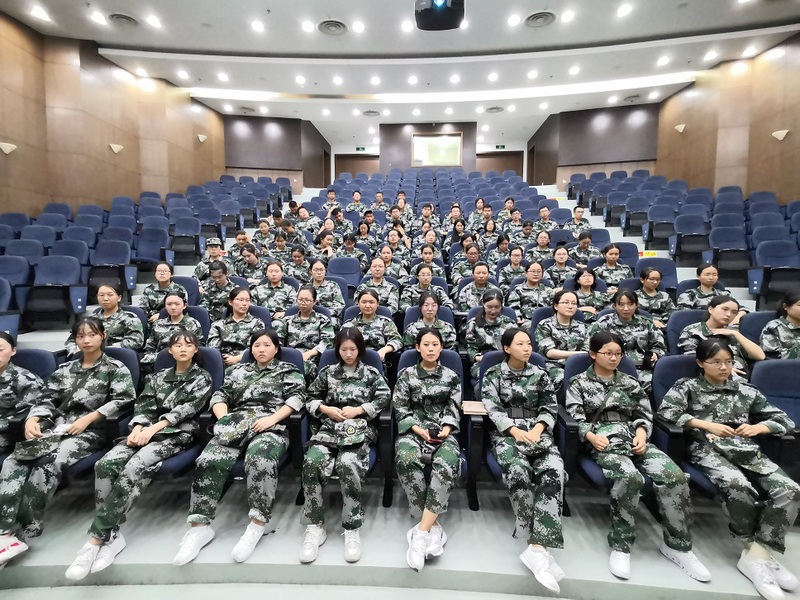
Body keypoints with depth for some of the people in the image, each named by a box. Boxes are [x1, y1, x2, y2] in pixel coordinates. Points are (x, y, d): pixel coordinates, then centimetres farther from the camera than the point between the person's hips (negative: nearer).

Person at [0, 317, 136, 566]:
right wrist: (32, 420, -7)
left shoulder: (116, 368, 5)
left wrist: (88, 418, -13)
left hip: (91, 432, -5)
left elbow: (124, 400, -7)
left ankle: (23, 532, -20)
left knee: (48, 462, -29)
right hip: (56, 427, 5)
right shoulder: (64, 369, 22)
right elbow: (46, 399, 13)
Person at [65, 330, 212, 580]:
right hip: (148, 430, 5)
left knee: (135, 468, -29)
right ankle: (111, 535, -16)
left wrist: (152, 429, -14)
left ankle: (96, 539, -21)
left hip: (177, 434, -4)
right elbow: (144, 405, 9)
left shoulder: (202, 378, 6)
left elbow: (187, 408, -7)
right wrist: (138, 428, -11)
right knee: (106, 464, -22)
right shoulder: (158, 377, 20)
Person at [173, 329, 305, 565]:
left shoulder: (288, 371, 14)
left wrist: (272, 418, -14)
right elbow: (220, 395, 18)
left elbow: (297, 397, 0)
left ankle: (257, 525, -21)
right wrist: (224, 419, -3)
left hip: (270, 427, -4)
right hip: (235, 425, 4)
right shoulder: (238, 370, 26)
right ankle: (200, 526, -16)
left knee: (260, 458, -35)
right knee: (210, 460, -24)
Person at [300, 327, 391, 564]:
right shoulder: (328, 372, 17)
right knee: (312, 461, -27)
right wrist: (326, 409, -1)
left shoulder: (371, 373, 12)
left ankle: (352, 529, -15)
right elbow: (311, 399, 18)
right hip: (329, 427, 2)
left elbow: (384, 398, 1)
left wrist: (358, 410, -8)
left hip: (360, 429, -2)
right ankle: (315, 526, -11)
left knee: (347, 464, -32)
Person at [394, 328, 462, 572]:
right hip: (413, 430, 0)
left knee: (447, 464, -34)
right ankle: (433, 526, -21)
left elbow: (453, 409, 7)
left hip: (443, 432, 1)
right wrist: (417, 429, -12)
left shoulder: (451, 377, 11)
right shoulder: (406, 375, 7)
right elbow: (400, 408, 3)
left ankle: (422, 531, -27)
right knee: (406, 460, -34)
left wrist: (445, 429, -11)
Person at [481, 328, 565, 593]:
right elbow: (492, 408, -4)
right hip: (506, 433, -2)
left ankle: (536, 547, -30)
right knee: (518, 470, -33)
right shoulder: (493, 374, 5)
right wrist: (516, 431, -16)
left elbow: (550, 407, 10)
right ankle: (538, 544, -17)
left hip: (537, 432, 3)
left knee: (554, 471, -30)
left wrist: (537, 428, -8)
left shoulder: (540, 375, 14)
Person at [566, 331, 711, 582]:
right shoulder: (579, 383, 6)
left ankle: (677, 545, -2)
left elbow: (645, 415, 16)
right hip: (603, 442, -4)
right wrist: (591, 436, -20)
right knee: (630, 476, -34)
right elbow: (575, 419, -2)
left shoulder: (630, 382, 20)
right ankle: (620, 545, -16)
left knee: (675, 476, -22)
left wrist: (641, 433, -4)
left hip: (634, 439, 5)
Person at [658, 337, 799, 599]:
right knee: (738, 486, -32)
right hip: (707, 449, -4)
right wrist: (708, 425, -14)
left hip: (746, 450, 5)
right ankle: (754, 547, -7)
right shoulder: (688, 386, 6)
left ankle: (757, 553, -11)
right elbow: (666, 411, -9)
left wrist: (757, 428, -3)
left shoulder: (746, 390, 18)